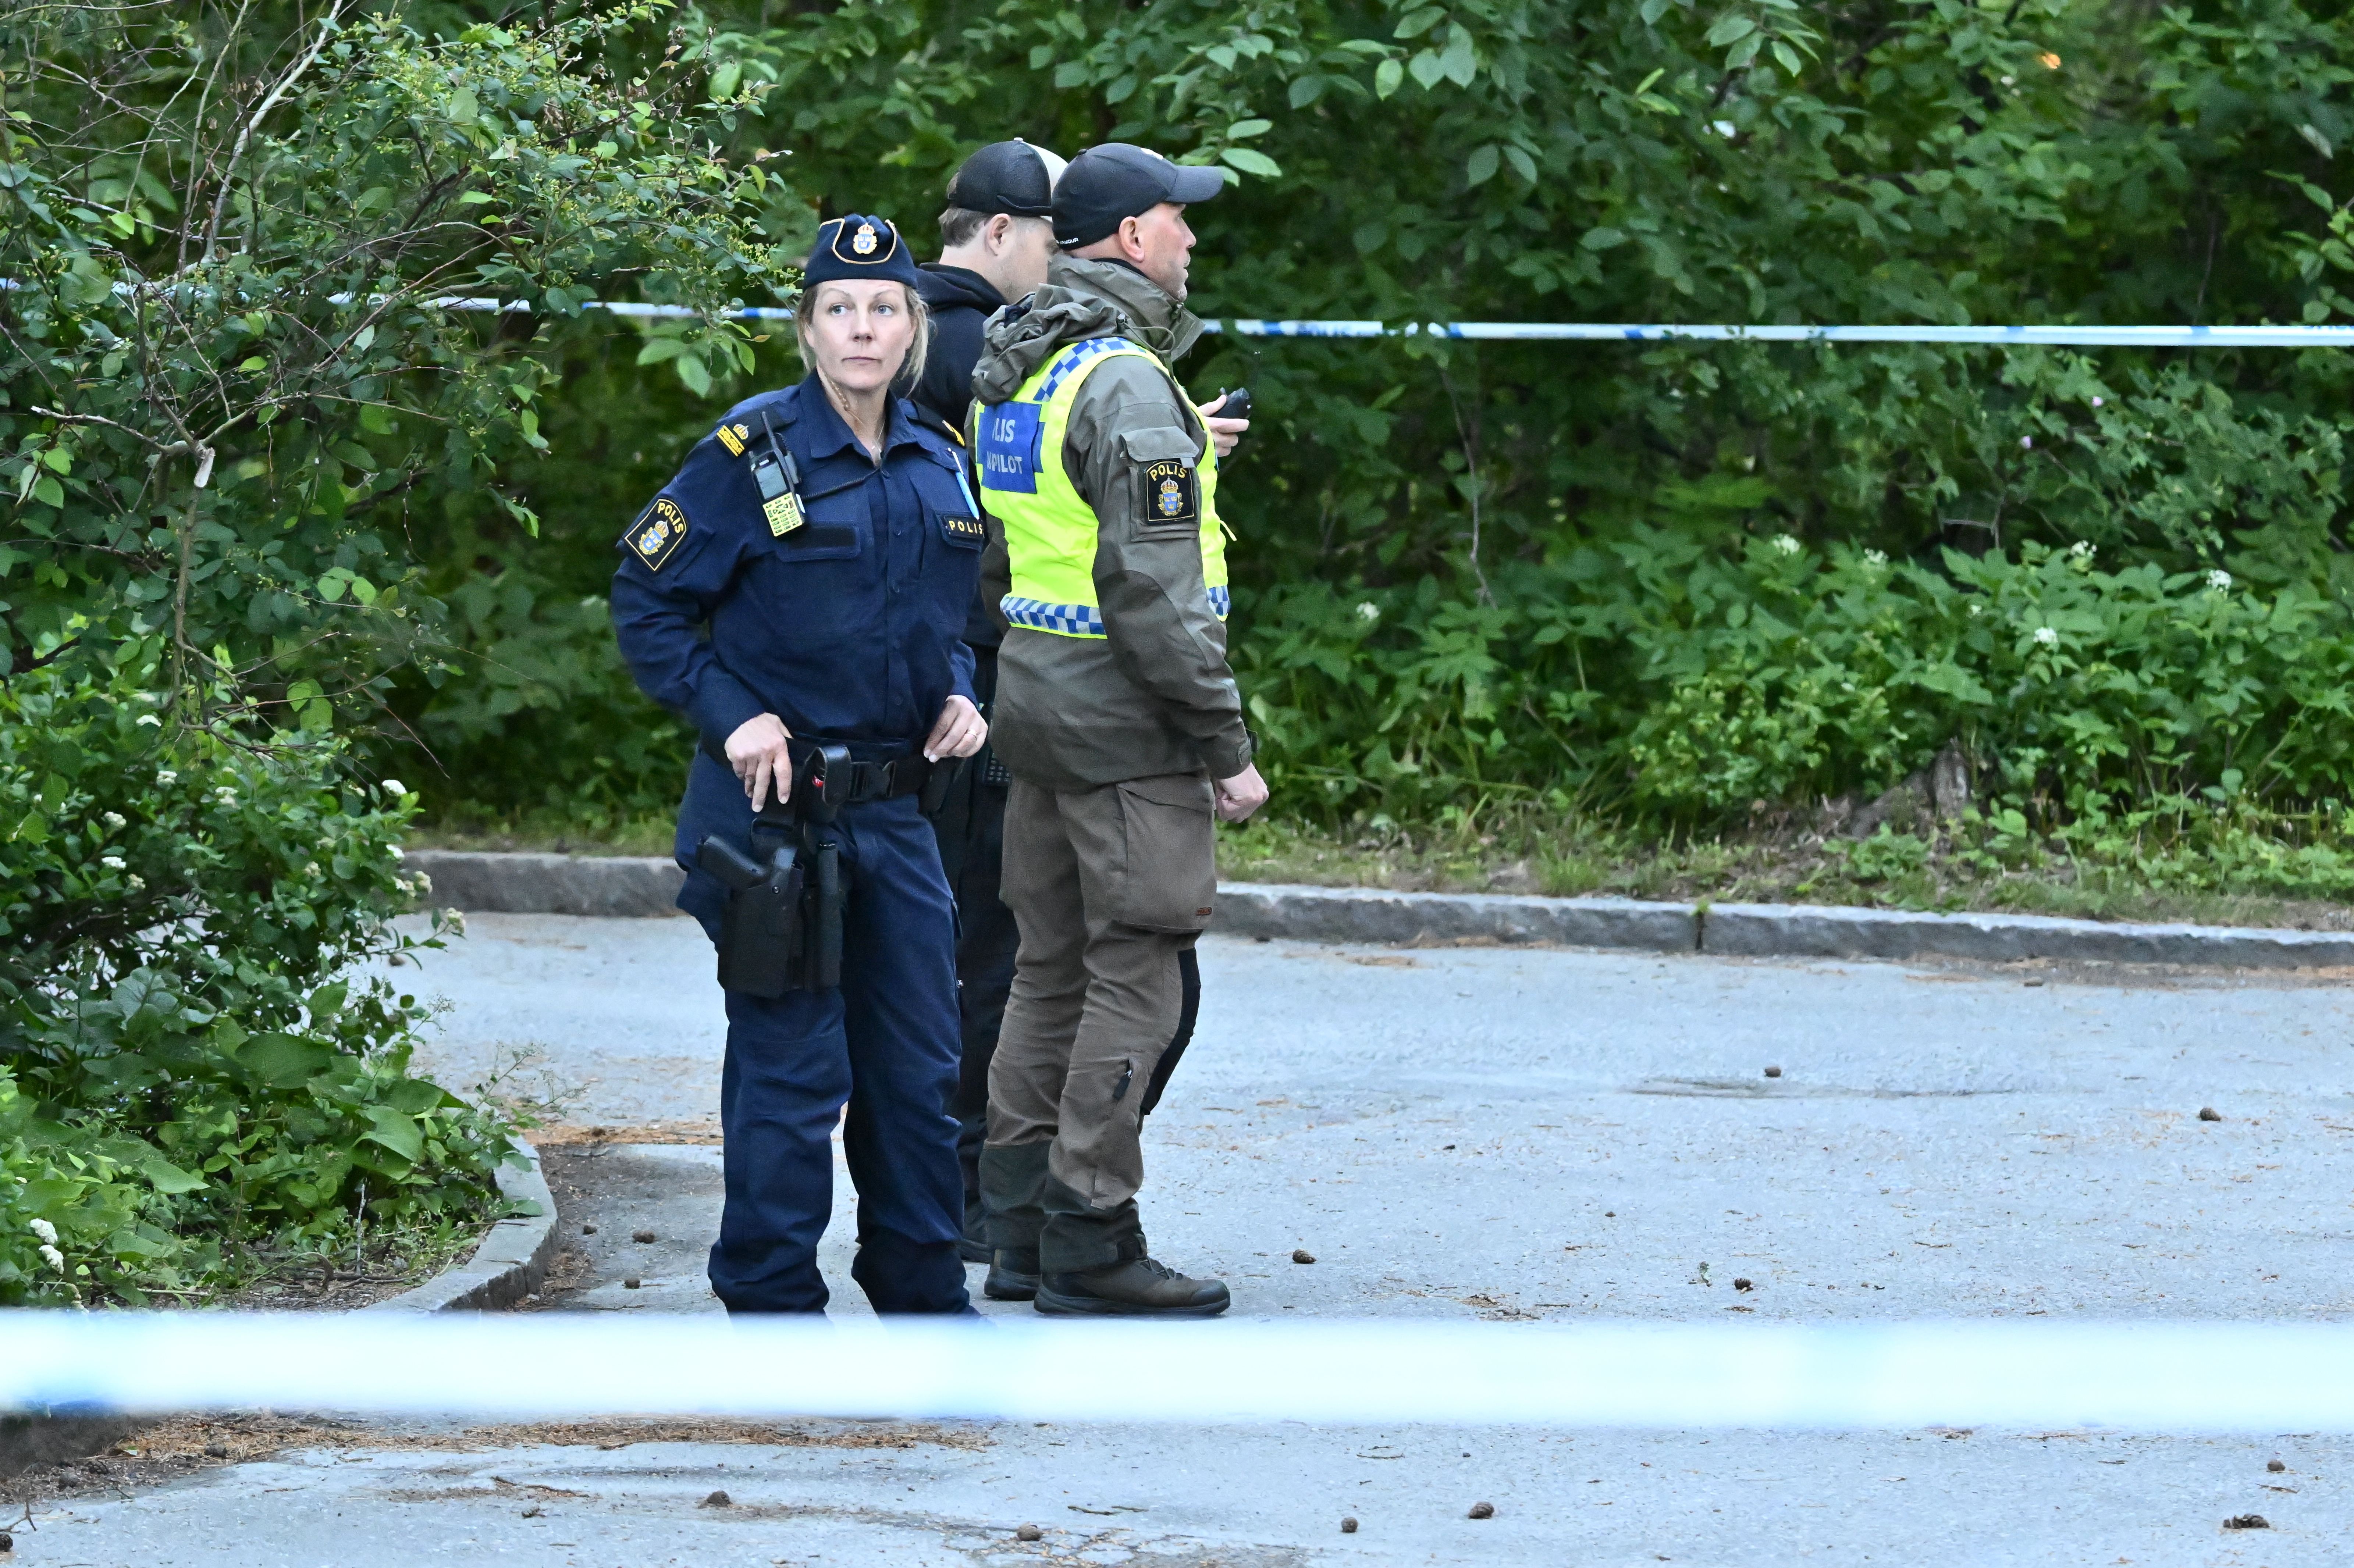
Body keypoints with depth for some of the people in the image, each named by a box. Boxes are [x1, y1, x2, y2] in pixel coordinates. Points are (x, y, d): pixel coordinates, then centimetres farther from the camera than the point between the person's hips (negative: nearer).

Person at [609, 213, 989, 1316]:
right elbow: (647, 601, -6)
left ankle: (922, 1288, 25)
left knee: (920, 1061, 11)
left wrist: (956, 699, 4)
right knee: (792, 1068, -3)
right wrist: (731, 715, -16)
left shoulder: (936, 469, 10)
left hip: (894, 809, 6)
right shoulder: (754, 452, -9)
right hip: (775, 806, -6)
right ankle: (773, 1303, 6)